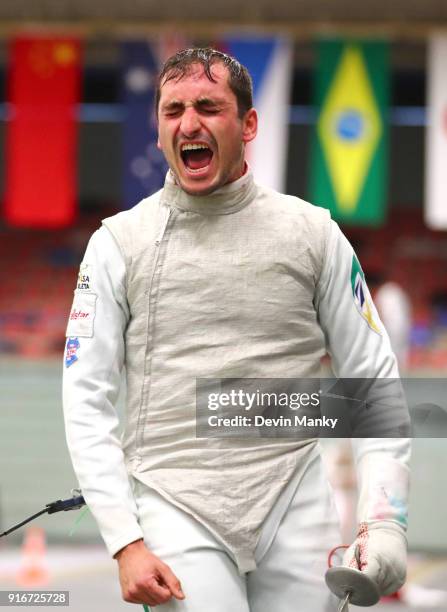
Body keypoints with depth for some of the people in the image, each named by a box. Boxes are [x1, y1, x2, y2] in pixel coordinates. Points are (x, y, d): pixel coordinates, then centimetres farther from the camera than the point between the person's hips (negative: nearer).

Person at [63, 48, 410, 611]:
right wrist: (125, 543, -11)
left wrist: (385, 522, -6)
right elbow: (87, 401, 0)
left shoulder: (313, 232, 3)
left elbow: (373, 383, 6)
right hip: (175, 509, -1)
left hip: (296, 506, 2)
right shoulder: (118, 242, 1)